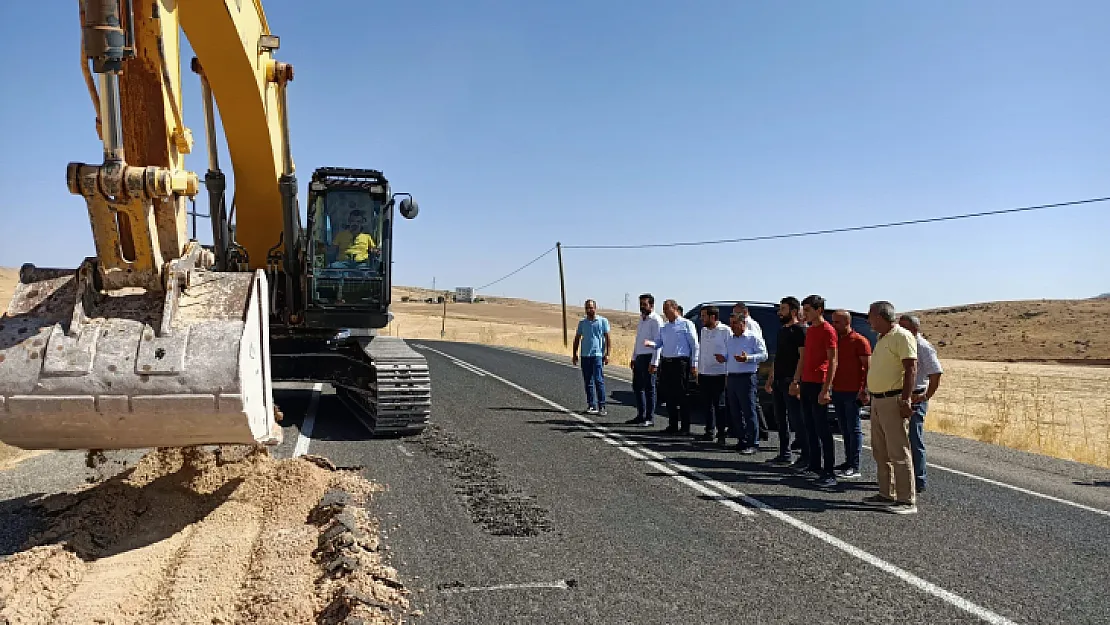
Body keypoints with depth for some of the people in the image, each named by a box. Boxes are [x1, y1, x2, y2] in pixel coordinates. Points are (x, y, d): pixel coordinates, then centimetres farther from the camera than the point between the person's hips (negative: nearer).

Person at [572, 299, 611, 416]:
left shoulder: (603, 321, 2)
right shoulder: (582, 322, 13)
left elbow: (607, 338, 1)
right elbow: (577, 338, 18)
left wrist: (607, 354, -6)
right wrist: (574, 354, 13)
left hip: (598, 355, -4)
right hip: (585, 355, 4)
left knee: (599, 381, -8)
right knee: (588, 382, 6)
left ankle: (601, 407, -5)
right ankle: (591, 406, 12)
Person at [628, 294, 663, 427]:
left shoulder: (656, 320, -10)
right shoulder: (641, 319, 17)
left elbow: (658, 342, -16)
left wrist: (654, 362, -21)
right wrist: (633, 358, 19)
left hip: (649, 357, -9)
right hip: (639, 357, 9)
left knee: (649, 388, -3)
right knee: (637, 387, 12)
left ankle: (650, 418, 3)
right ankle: (641, 415, 22)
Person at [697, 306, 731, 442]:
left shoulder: (725, 331, -7)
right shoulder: (703, 331, 14)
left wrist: (724, 358, -27)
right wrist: (698, 370, 17)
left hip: (719, 374, -7)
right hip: (704, 373, 7)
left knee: (719, 405, -3)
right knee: (706, 404, 10)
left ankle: (721, 432, 4)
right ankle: (709, 431, 19)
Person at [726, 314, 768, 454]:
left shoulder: (754, 338, -3)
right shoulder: (730, 339, 19)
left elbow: (763, 355, -10)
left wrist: (748, 358, -22)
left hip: (747, 378, -7)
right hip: (731, 378, 7)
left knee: (749, 411, -7)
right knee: (735, 411, 8)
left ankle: (753, 443, -4)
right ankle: (742, 440, 18)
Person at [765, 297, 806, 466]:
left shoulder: (799, 330, -8)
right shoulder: (781, 330, 18)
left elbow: (803, 357, -15)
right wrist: (770, 379, 20)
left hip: (790, 380, -9)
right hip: (778, 381, 9)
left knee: (796, 419, -7)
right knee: (780, 419, 11)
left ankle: (806, 455, -2)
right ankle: (784, 454, 18)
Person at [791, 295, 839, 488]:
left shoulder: (828, 330, -10)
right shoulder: (809, 330, 17)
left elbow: (832, 361, -15)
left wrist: (826, 389, -20)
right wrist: (795, 381, 19)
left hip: (818, 385, -8)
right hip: (805, 383, 9)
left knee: (822, 430, -7)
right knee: (810, 428, 11)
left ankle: (829, 474, -5)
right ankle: (815, 466, 19)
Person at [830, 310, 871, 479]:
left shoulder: (859, 341, -7)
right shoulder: (835, 340, 14)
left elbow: (867, 367, -10)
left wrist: (864, 389, -17)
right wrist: (830, 386, 13)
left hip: (853, 392, -7)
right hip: (837, 391, 7)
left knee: (854, 428, -4)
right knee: (844, 428, 11)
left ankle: (854, 467, -3)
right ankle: (848, 461, 18)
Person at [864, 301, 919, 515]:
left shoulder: (902, 336, -11)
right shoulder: (882, 338, 18)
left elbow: (911, 368, -18)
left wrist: (906, 399, -24)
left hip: (893, 400, -10)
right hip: (877, 401, 10)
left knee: (898, 452, -8)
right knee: (880, 452, 14)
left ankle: (907, 501, -4)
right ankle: (886, 494, 22)